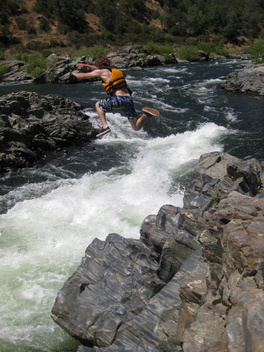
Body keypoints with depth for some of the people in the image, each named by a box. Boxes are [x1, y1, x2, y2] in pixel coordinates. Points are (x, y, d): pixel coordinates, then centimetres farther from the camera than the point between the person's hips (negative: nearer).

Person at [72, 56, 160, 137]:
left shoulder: (102, 72, 5)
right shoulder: (113, 71, 26)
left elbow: (83, 76, 12)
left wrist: (75, 73, 34)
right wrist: (85, 65, 51)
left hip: (119, 101, -7)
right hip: (129, 99, 7)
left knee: (98, 105, 19)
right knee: (136, 127, 7)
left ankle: (105, 126, 2)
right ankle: (146, 114, -19)